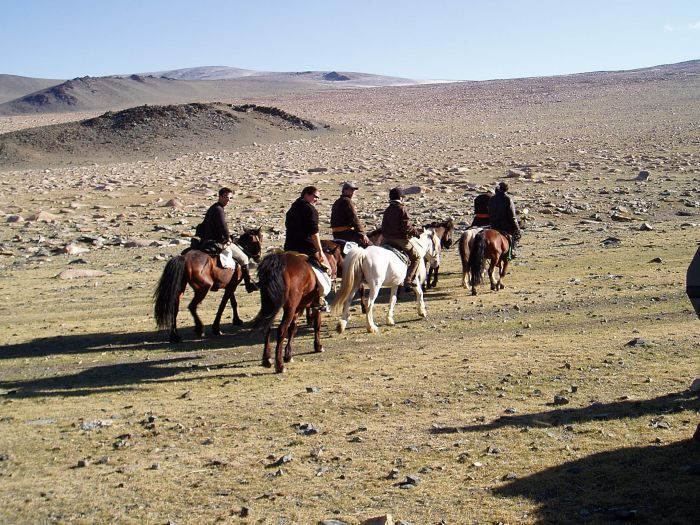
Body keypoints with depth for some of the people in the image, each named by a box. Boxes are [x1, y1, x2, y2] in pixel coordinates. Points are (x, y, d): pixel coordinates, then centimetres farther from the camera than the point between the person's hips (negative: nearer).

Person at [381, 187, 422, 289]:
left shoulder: (387, 210, 13)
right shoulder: (402, 209, -10)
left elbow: (384, 226, 17)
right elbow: (406, 226, -17)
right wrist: (416, 232, -4)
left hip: (387, 240, 7)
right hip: (400, 240, -7)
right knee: (416, 257, 6)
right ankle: (408, 280, -5)